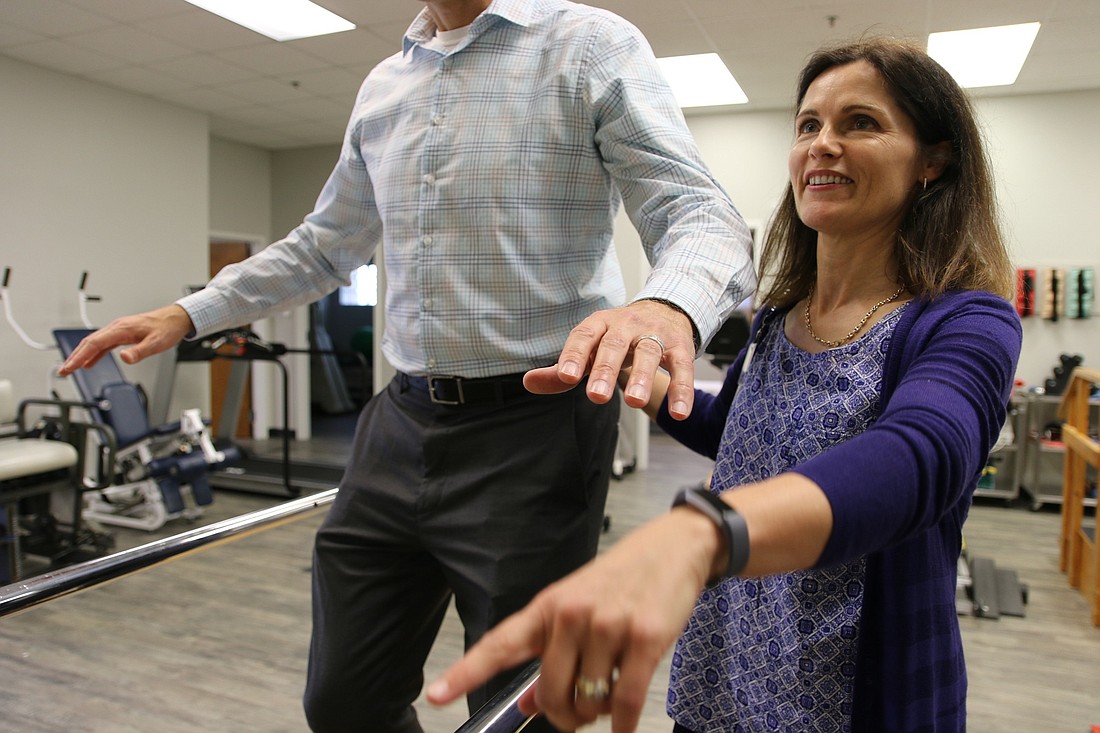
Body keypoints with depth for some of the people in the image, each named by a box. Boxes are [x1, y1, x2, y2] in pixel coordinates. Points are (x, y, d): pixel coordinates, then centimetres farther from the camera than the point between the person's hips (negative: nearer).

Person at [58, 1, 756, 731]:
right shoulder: (382, 87, 16)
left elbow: (701, 214, -13)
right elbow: (325, 245, 25)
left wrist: (668, 306, -36)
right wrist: (188, 313, 16)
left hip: (531, 432, -5)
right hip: (402, 425, 6)